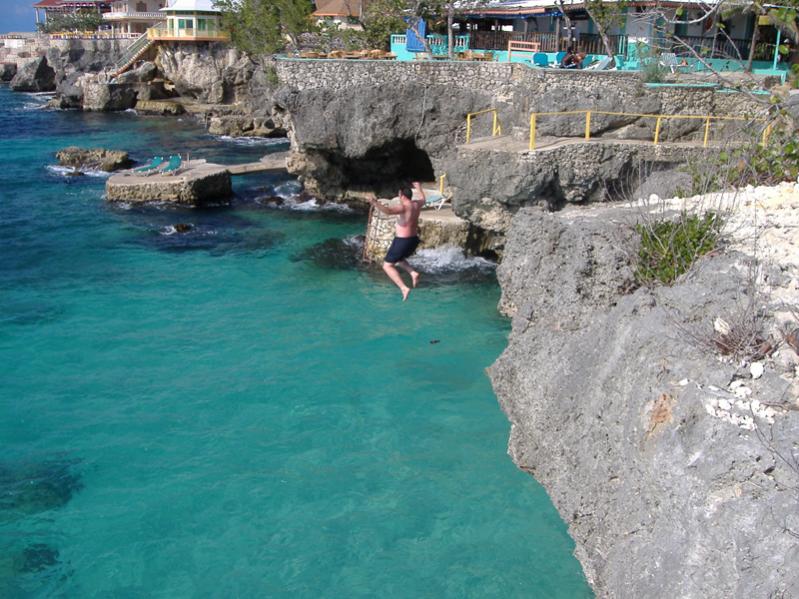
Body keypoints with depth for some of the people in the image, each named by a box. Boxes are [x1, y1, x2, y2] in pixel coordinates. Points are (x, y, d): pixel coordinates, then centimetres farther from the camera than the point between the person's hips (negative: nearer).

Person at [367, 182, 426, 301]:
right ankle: (413, 273, 10)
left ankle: (404, 288, -12)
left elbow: (388, 210, -40)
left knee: (387, 266, 2)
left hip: (402, 241, -8)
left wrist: (375, 203, -51)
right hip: (414, 240, 8)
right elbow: (423, 199, 31)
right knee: (398, 259, 33)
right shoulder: (417, 204, 4)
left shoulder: (404, 207, -20)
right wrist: (419, 188, 49)